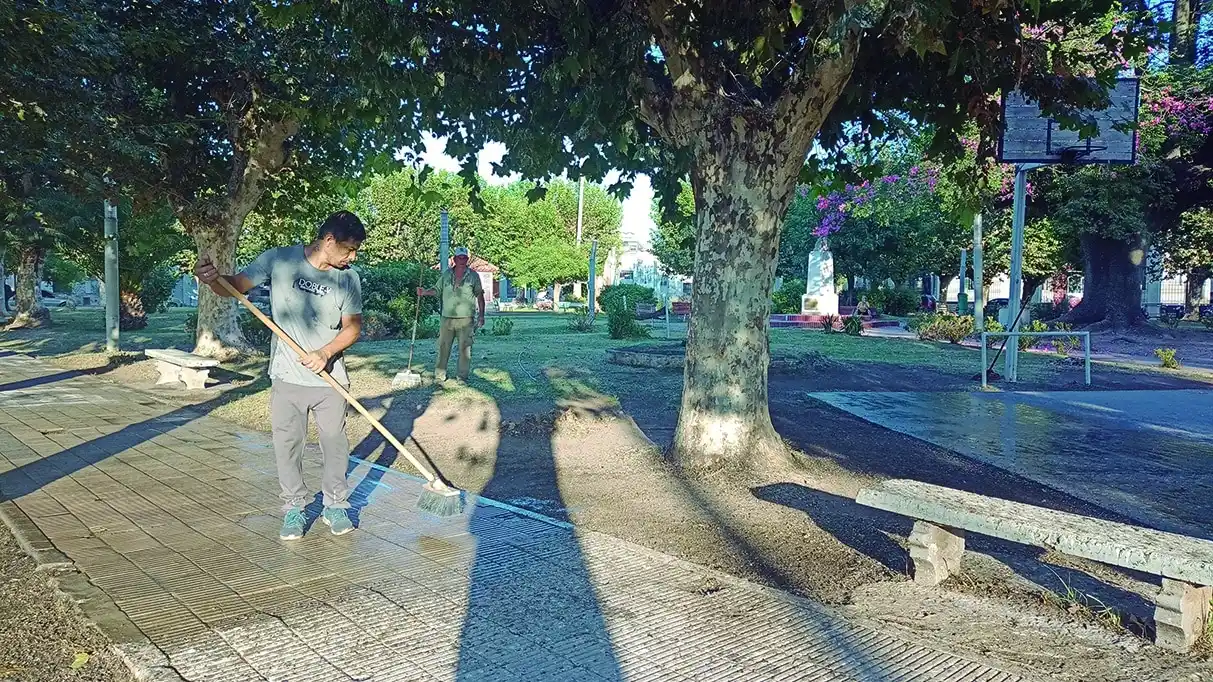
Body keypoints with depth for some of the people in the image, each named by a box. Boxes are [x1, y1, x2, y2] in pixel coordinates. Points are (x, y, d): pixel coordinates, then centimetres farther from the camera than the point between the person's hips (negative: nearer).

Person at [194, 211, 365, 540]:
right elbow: (235, 286, -6)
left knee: (335, 443, 9)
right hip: (287, 377, -1)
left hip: (330, 378, 1)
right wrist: (212, 278, -29)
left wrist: (325, 353, -16)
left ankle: (335, 505, 26)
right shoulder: (278, 260, -9)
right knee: (287, 447, 6)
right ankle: (293, 509, 22)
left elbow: (353, 327, 0)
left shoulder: (348, 278, -4)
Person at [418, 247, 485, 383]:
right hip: (447, 318, 2)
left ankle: (463, 376, 7)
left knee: (465, 347, 0)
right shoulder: (446, 275, 10)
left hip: (465, 318, -2)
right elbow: (437, 290, 16)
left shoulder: (473, 276, 4)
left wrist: (481, 314, 2)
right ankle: (439, 375, 9)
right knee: (443, 346, 2)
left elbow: (479, 295, 5)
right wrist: (425, 292, -1)